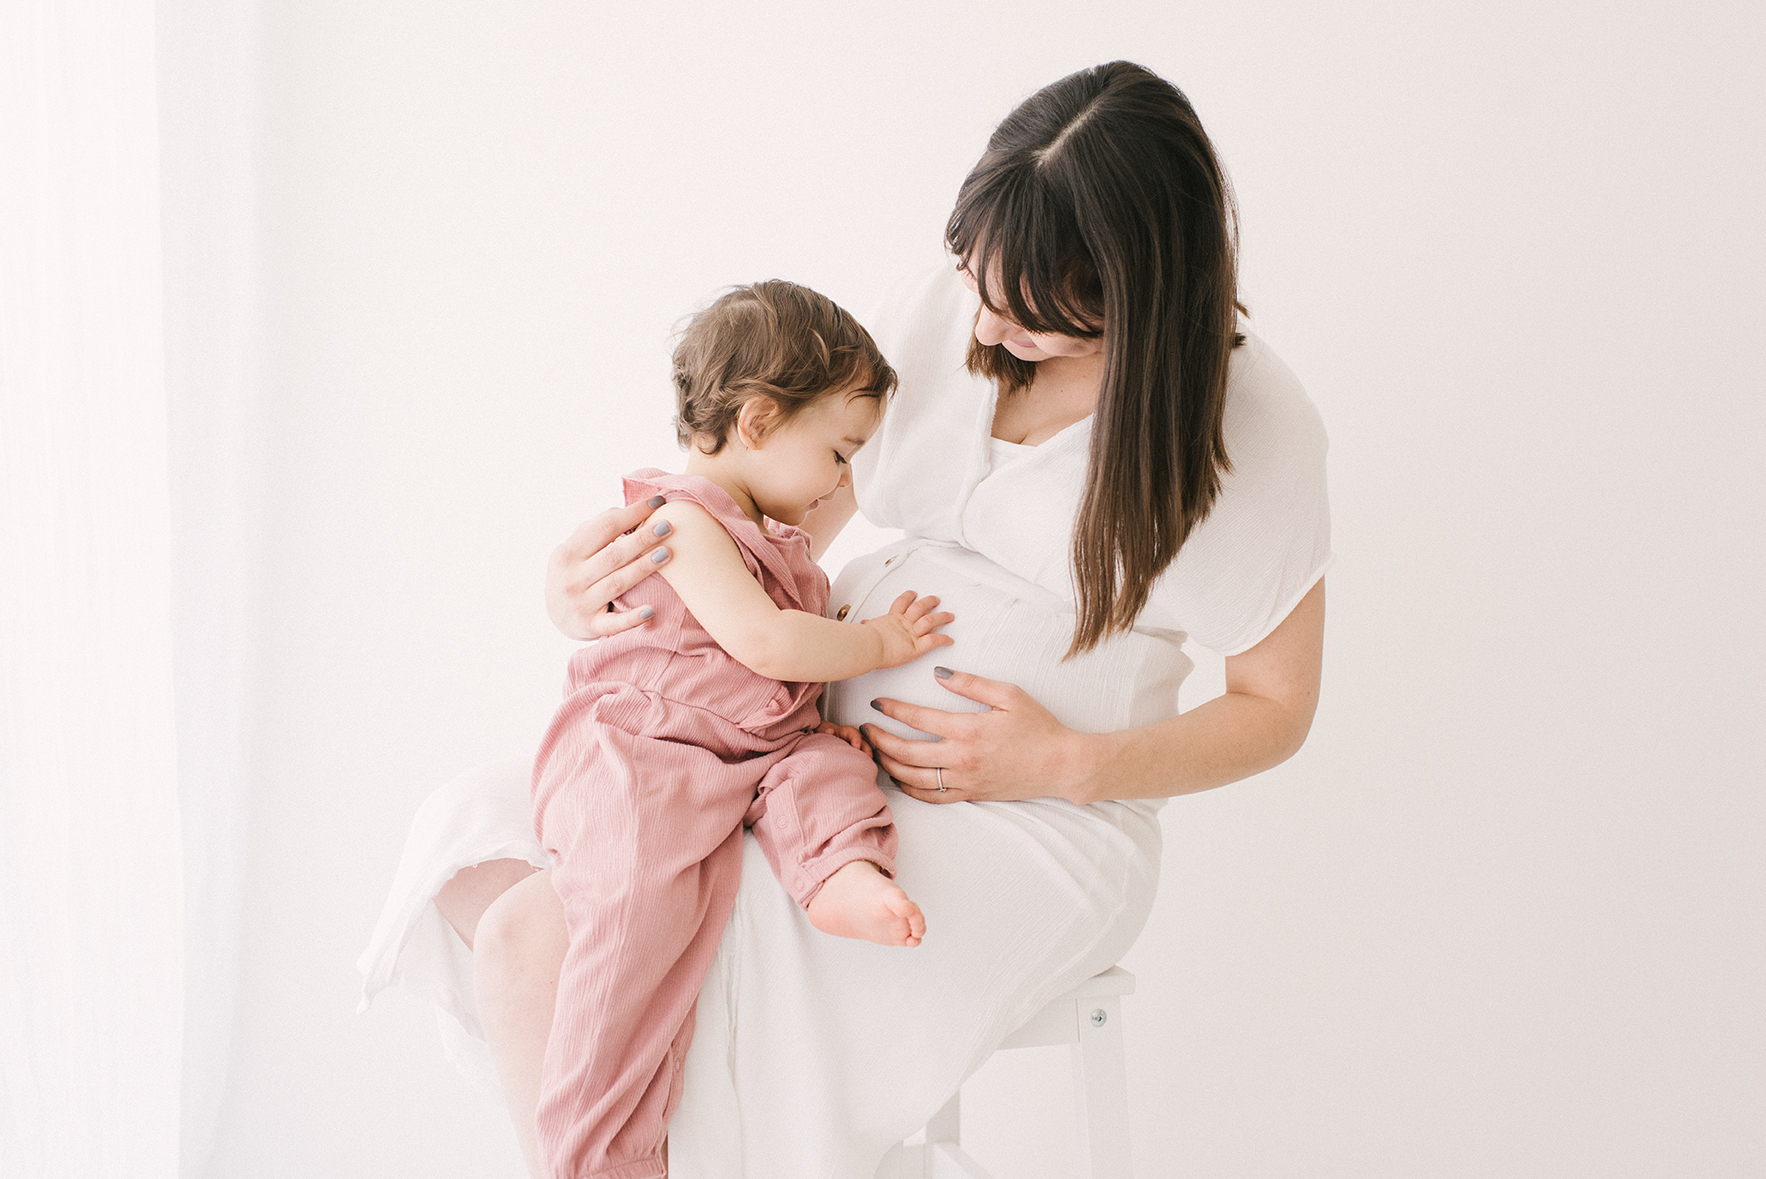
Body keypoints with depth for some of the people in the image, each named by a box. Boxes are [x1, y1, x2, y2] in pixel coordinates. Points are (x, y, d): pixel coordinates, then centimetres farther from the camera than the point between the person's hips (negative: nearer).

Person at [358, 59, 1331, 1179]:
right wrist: (596, 578, -8)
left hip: (1030, 823, -5)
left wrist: (1066, 763, -15)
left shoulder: (1251, 419, -9)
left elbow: (1275, 707, -1)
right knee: (521, 934, -13)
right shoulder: (941, 312, 2)